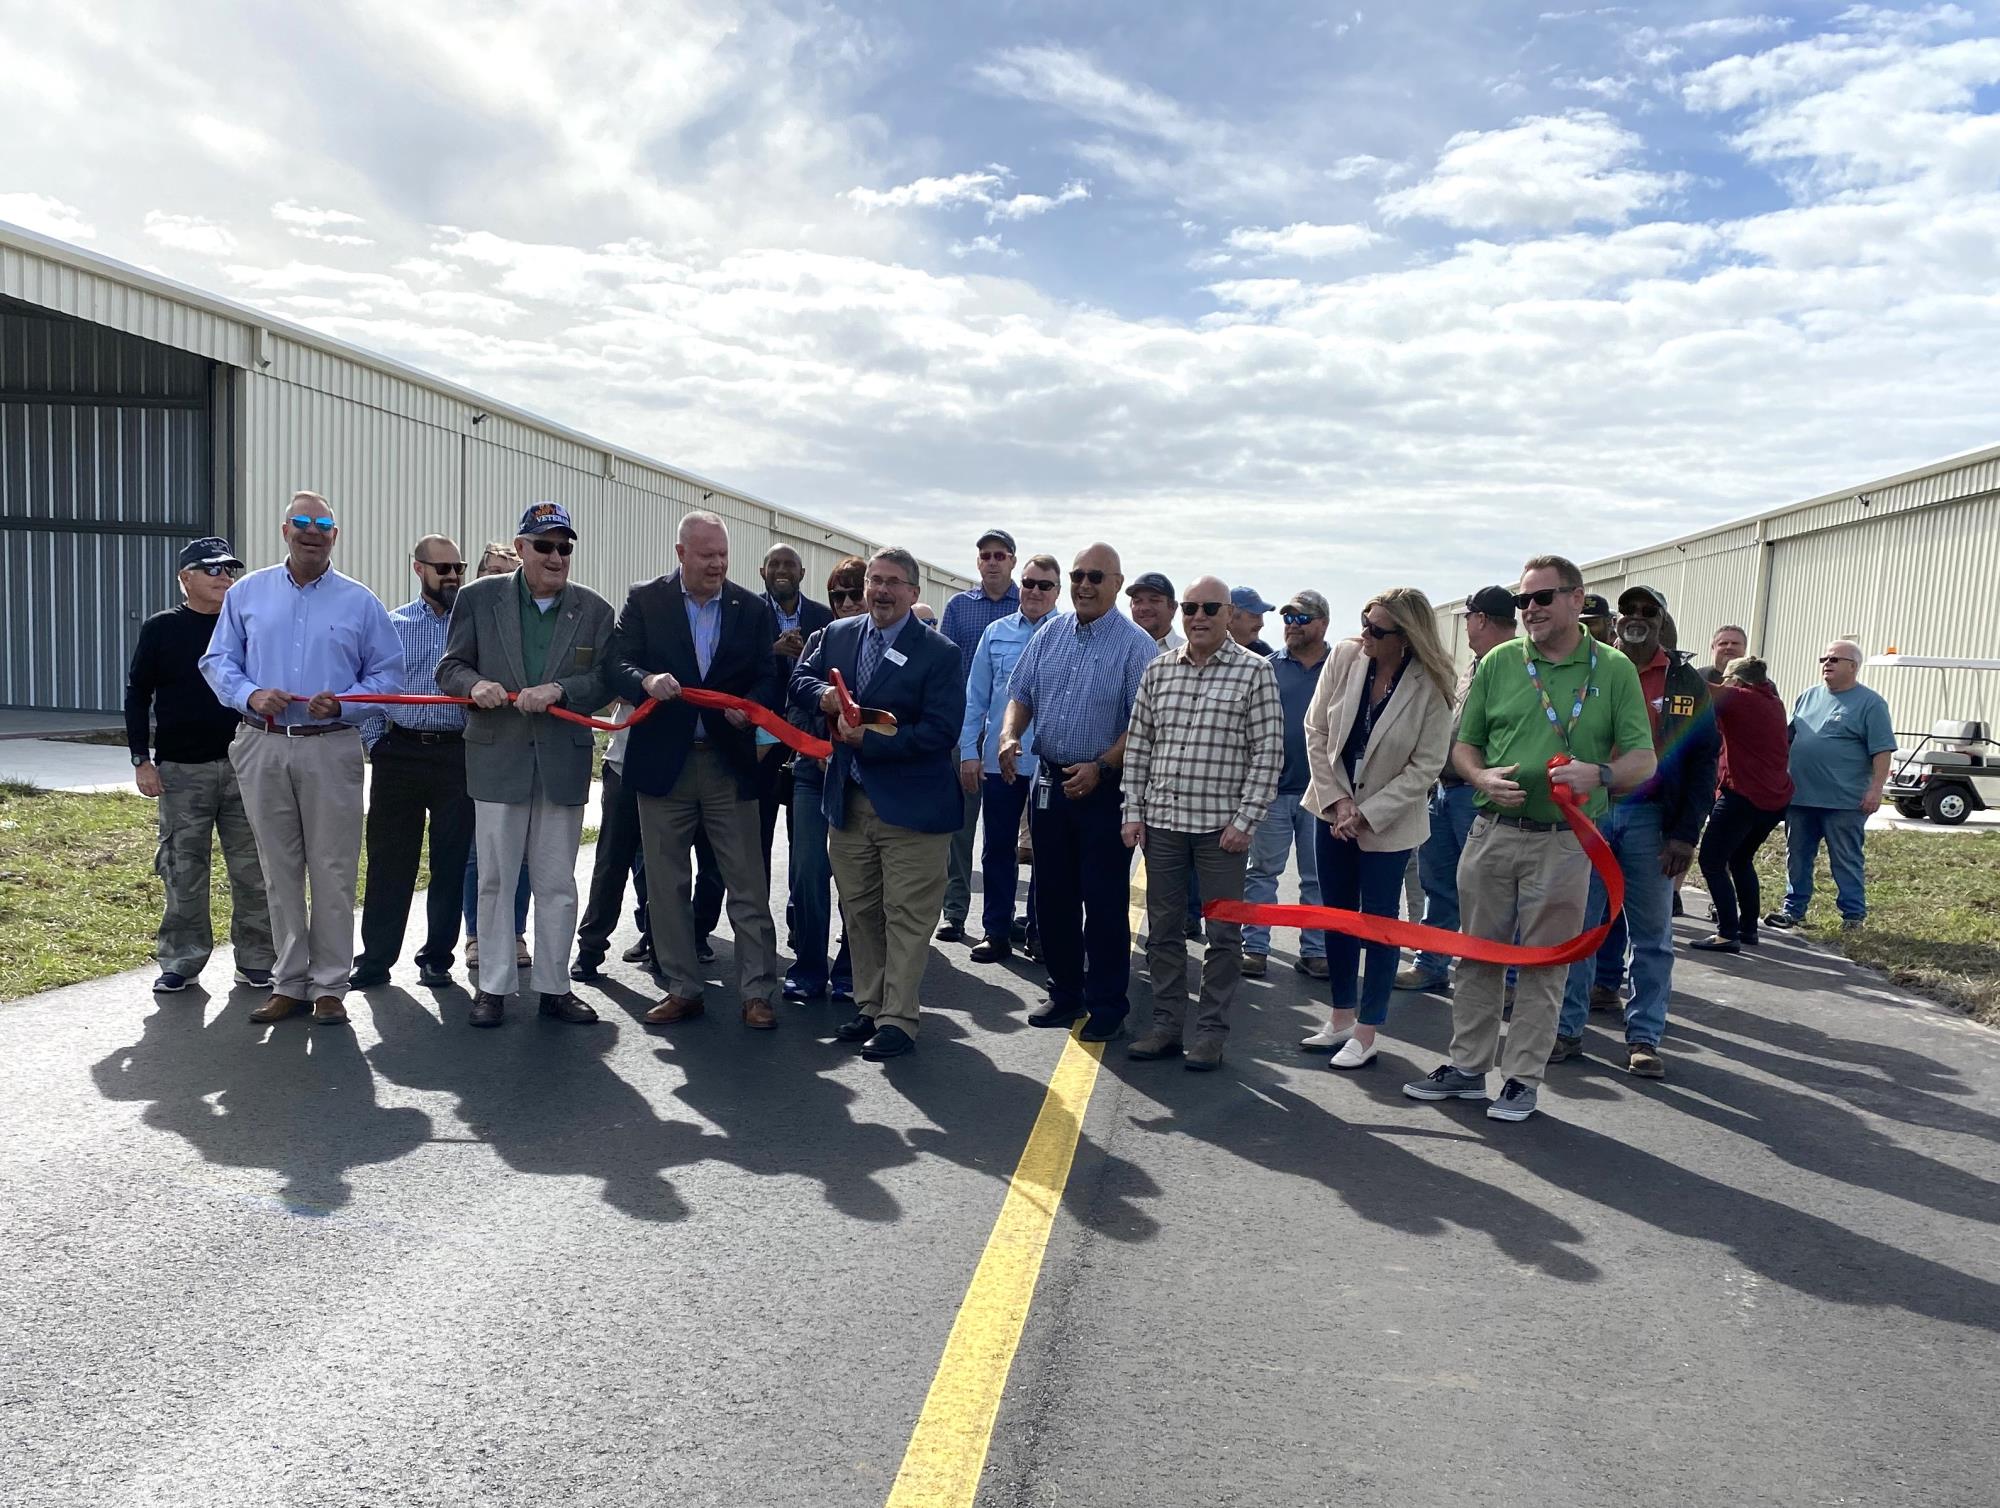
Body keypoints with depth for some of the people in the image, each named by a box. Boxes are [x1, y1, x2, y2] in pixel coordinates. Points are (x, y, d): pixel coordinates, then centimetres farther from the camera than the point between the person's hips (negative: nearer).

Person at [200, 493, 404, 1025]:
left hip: (331, 748, -2)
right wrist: (250, 695, -10)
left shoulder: (360, 603, 5)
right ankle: (288, 982, 18)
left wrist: (343, 704, -12)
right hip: (263, 747, 2)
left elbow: (387, 674, 5)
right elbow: (217, 661, 11)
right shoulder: (247, 593, 10)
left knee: (333, 871, 0)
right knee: (279, 870, 8)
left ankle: (328, 985, 9)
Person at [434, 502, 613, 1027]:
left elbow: (605, 681, 0)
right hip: (497, 762, -1)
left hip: (564, 765, 1)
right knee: (495, 879, 6)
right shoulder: (479, 599, 4)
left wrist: (558, 691, -18)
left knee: (557, 883, 8)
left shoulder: (594, 610, 5)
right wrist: (475, 684, -17)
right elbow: (451, 667, 5)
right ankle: (494, 986, 17)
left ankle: (554, 986, 19)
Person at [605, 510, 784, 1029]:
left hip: (730, 763, 0)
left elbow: (769, 678, 2)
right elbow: (616, 664, -4)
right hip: (663, 760, 0)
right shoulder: (645, 600, 3)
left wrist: (750, 706, -19)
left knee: (748, 886, 1)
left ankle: (757, 992, 9)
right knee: (666, 885, 8)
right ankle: (683, 990, 20)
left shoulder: (754, 609, 5)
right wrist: (647, 680, -25)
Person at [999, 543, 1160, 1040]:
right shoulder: (1051, 633, 7)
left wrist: (1100, 768, -22)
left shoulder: (1136, 645, -9)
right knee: (1052, 895, 13)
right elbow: (1021, 693, 10)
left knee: (1105, 901, 2)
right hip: (1049, 782, 6)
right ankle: (1065, 993, 28)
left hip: (1105, 788, -5)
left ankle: (1106, 1005, 15)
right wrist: (1009, 736, -10)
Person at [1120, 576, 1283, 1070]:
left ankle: (1212, 1032, 16)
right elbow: (1137, 744, 10)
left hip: (1222, 825, -4)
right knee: (1162, 929, 11)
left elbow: (1268, 752, -6)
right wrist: (1133, 811, 5)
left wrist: (1245, 821, -11)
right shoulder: (1158, 669, 7)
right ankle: (1167, 1024, 23)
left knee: (1223, 935, 5)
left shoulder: (1254, 671, -4)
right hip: (1162, 819, 4)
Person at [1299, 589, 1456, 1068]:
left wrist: (1366, 813, -17)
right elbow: (1316, 729, -3)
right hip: (1334, 808, 4)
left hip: (1389, 821, -4)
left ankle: (1366, 1032, 16)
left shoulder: (1430, 687, -18)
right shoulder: (1344, 656, -10)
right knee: (1338, 917, 13)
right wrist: (1338, 798, -9)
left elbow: (1425, 767, -14)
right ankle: (1341, 1018, 28)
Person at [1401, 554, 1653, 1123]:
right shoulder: (1498, 662, 5)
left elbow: (1643, 760, 0)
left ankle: (1523, 1078, 18)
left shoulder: (1615, 670, 0)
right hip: (1492, 834, 2)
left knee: (1544, 966, 6)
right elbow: (1464, 744, 10)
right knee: (1479, 954, 10)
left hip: (1564, 842, -2)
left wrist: (1599, 773, -21)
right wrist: (1483, 779, -12)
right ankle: (1467, 1067, 23)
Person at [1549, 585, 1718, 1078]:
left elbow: (1703, 759, 2)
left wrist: (1686, 834, -5)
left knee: (1652, 938, 6)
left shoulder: (1686, 682, 5)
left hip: (1651, 820, 0)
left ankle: (1644, 1038, 14)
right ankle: (1566, 1028, 13)